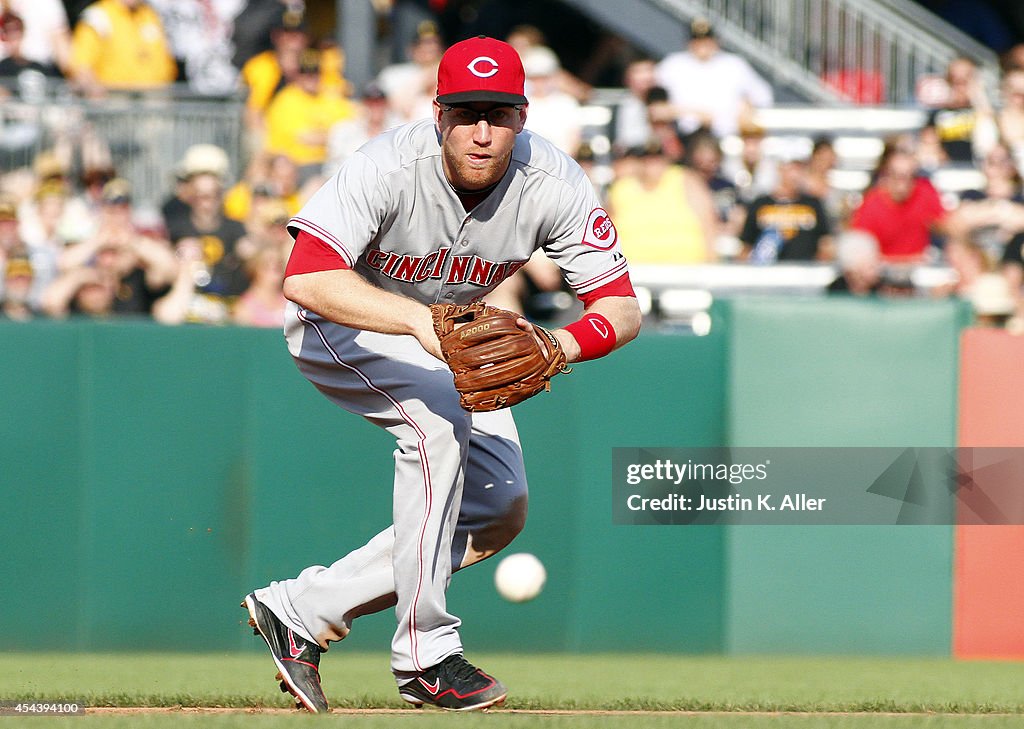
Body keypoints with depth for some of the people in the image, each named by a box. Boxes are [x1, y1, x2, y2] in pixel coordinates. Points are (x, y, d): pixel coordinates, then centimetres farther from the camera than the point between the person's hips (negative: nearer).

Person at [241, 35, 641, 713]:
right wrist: (419, 319, -56)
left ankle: (302, 608, 4)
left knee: (501, 509, -1)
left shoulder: (555, 185, -24)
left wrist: (560, 347, -45)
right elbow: (306, 278, -44)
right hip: (342, 324, -6)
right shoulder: (389, 168, -35)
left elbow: (622, 307, -24)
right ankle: (427, 654, -25)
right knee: (439, 413, -32)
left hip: (444, 331, 6)